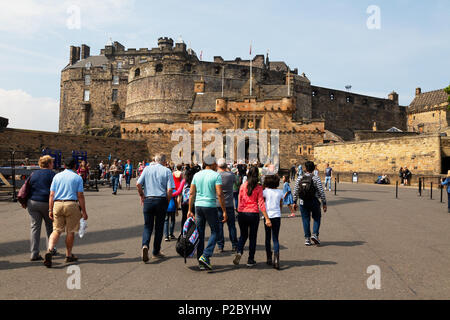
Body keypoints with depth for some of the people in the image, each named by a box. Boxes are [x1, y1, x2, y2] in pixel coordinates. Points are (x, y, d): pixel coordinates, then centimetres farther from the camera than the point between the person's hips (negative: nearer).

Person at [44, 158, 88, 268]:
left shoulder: (57, 176, 10)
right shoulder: (77, 178, 1)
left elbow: (51, 195, 5)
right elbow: (80, 196, -4)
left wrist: (50, 210, 7)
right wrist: (84, 211, -1)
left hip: (57, 205, 3)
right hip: (71, 205, -3)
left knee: (57, 230, 10)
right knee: (70, 231, 8)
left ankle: (49, 250, -12)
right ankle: (69, 255, 19)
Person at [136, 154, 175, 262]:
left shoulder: (147, 169, 4)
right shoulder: (167, 171, -2)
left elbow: (138, 184, -4)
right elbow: (170, 190, -9)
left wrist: (142, 196, 9)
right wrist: (167, 202, 4)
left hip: (148, 200, 2)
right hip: (161, 200, -1)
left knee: (147, 226, 10)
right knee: (159, 227, 10)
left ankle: (145, 245, -15)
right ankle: (156, 252, 18)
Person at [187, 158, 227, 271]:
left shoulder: (197, 175, 8)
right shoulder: (216, 175, -6)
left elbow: (191, 193, 7)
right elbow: (219, 194, -13)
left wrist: (190, 210, 11)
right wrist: (224, 211, -9)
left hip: (198, 206, 5)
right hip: (210, 206, -5)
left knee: (200, 233, 10)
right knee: (215, 231, 9)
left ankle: (201, 263, 16)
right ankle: (205, 256, -6)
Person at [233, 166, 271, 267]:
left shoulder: (243, 186, 2)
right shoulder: (258, 187, -5)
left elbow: (239, 201, 6)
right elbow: (261, 203, -8)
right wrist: (267, 218, -6)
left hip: (242, 213, 2)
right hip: (253, 214, -2)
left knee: (243, 235, 19)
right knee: (253, 237, 11)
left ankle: (239, 252, -3)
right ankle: (250, 260, 16)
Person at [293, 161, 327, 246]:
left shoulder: (299, 178, 0)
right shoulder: (316, 178, -7)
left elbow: (295, 191, 4)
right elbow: (321, 192, -7)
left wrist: (294, 202, 13)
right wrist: (324, 203, 0)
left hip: (303, 202, 2)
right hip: (314, 201, -2)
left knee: (306, 220, 10)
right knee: (317, 218, 16)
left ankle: (307, 239, 11)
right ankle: (315, 234, 0)